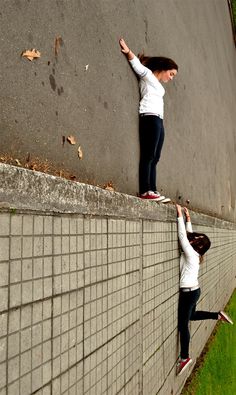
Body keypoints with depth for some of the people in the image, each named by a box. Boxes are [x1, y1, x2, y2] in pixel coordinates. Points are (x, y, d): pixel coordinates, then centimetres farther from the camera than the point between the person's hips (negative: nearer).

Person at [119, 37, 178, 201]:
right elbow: (137, 64, -4)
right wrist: (128, 51, -18)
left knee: (154, 158, -1)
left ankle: (152, 190, -4)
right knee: (148, 155, -17)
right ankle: (145, 191, -21)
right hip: (150, 117, -9)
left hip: (158, 120, 9)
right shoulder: (148, 75, 9)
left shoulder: (157, 84, 34)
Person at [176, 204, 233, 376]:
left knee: (183, 324, 1)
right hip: (194, 290, 9)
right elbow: (189, 234, 12)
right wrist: (188, 218, 11)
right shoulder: (196, 253, 2)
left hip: (188, 292, -9)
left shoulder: (190, 253, -20)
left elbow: (183, 235, -24)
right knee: (191, 316, 30)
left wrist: (180, 216, -22)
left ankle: (185, 357, 11)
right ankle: (218, 315, 31)